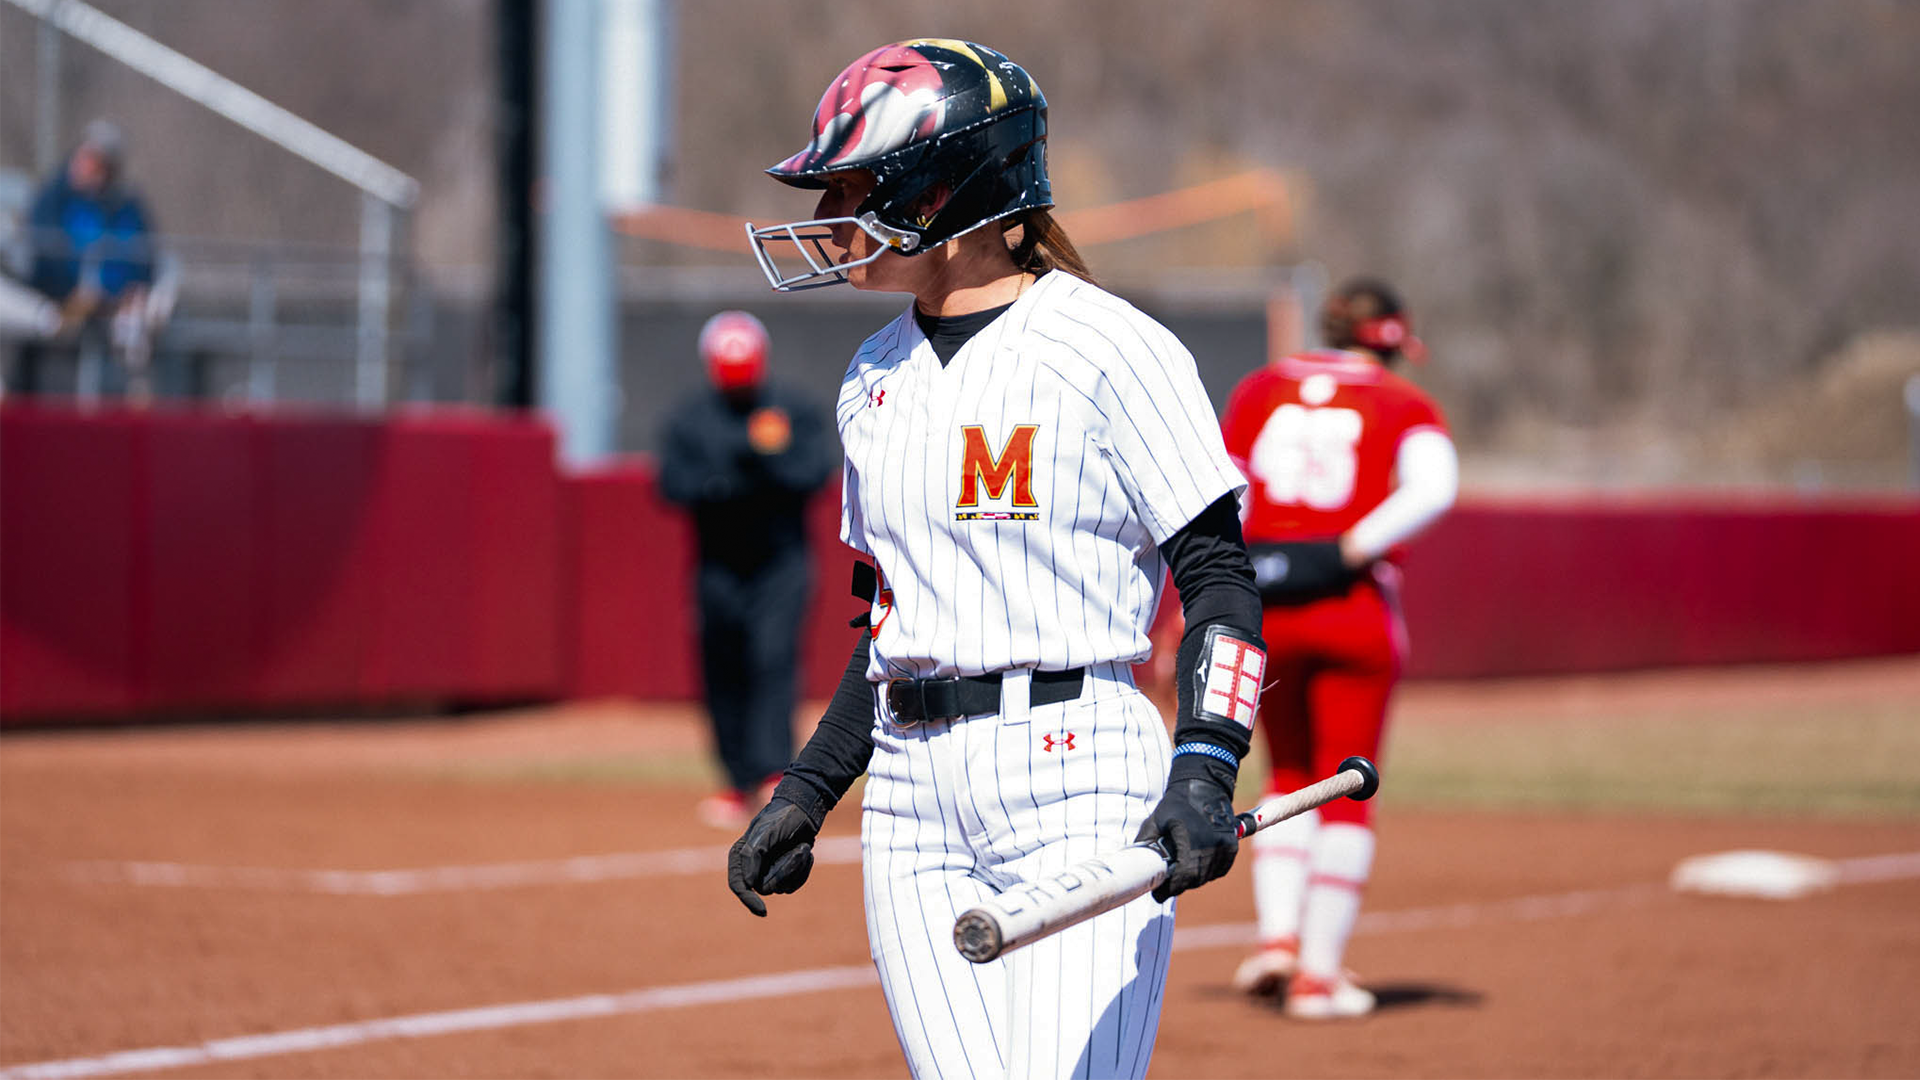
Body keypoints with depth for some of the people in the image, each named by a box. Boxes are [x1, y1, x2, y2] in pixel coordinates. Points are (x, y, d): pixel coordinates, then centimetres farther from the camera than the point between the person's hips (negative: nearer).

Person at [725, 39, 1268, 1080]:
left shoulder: (1109, 350, -7)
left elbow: (1219, 581, -9)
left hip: (1078, 778, -7)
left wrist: (1204, 773, -21)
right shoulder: (876, 374, 15)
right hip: (915, 794, 7)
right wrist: (809, 789, 17)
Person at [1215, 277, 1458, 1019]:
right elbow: (1432, 489, -16)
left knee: (1289, 774, 20)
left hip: (1259, 612, 3)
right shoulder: (1408, 407, 5)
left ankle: (1278, 933, 2)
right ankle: (1319, 972, 4)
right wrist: (1351, 551, -17)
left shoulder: (1259, 389, 13)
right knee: (1345, 789, 6)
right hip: (1354, 609, -3)